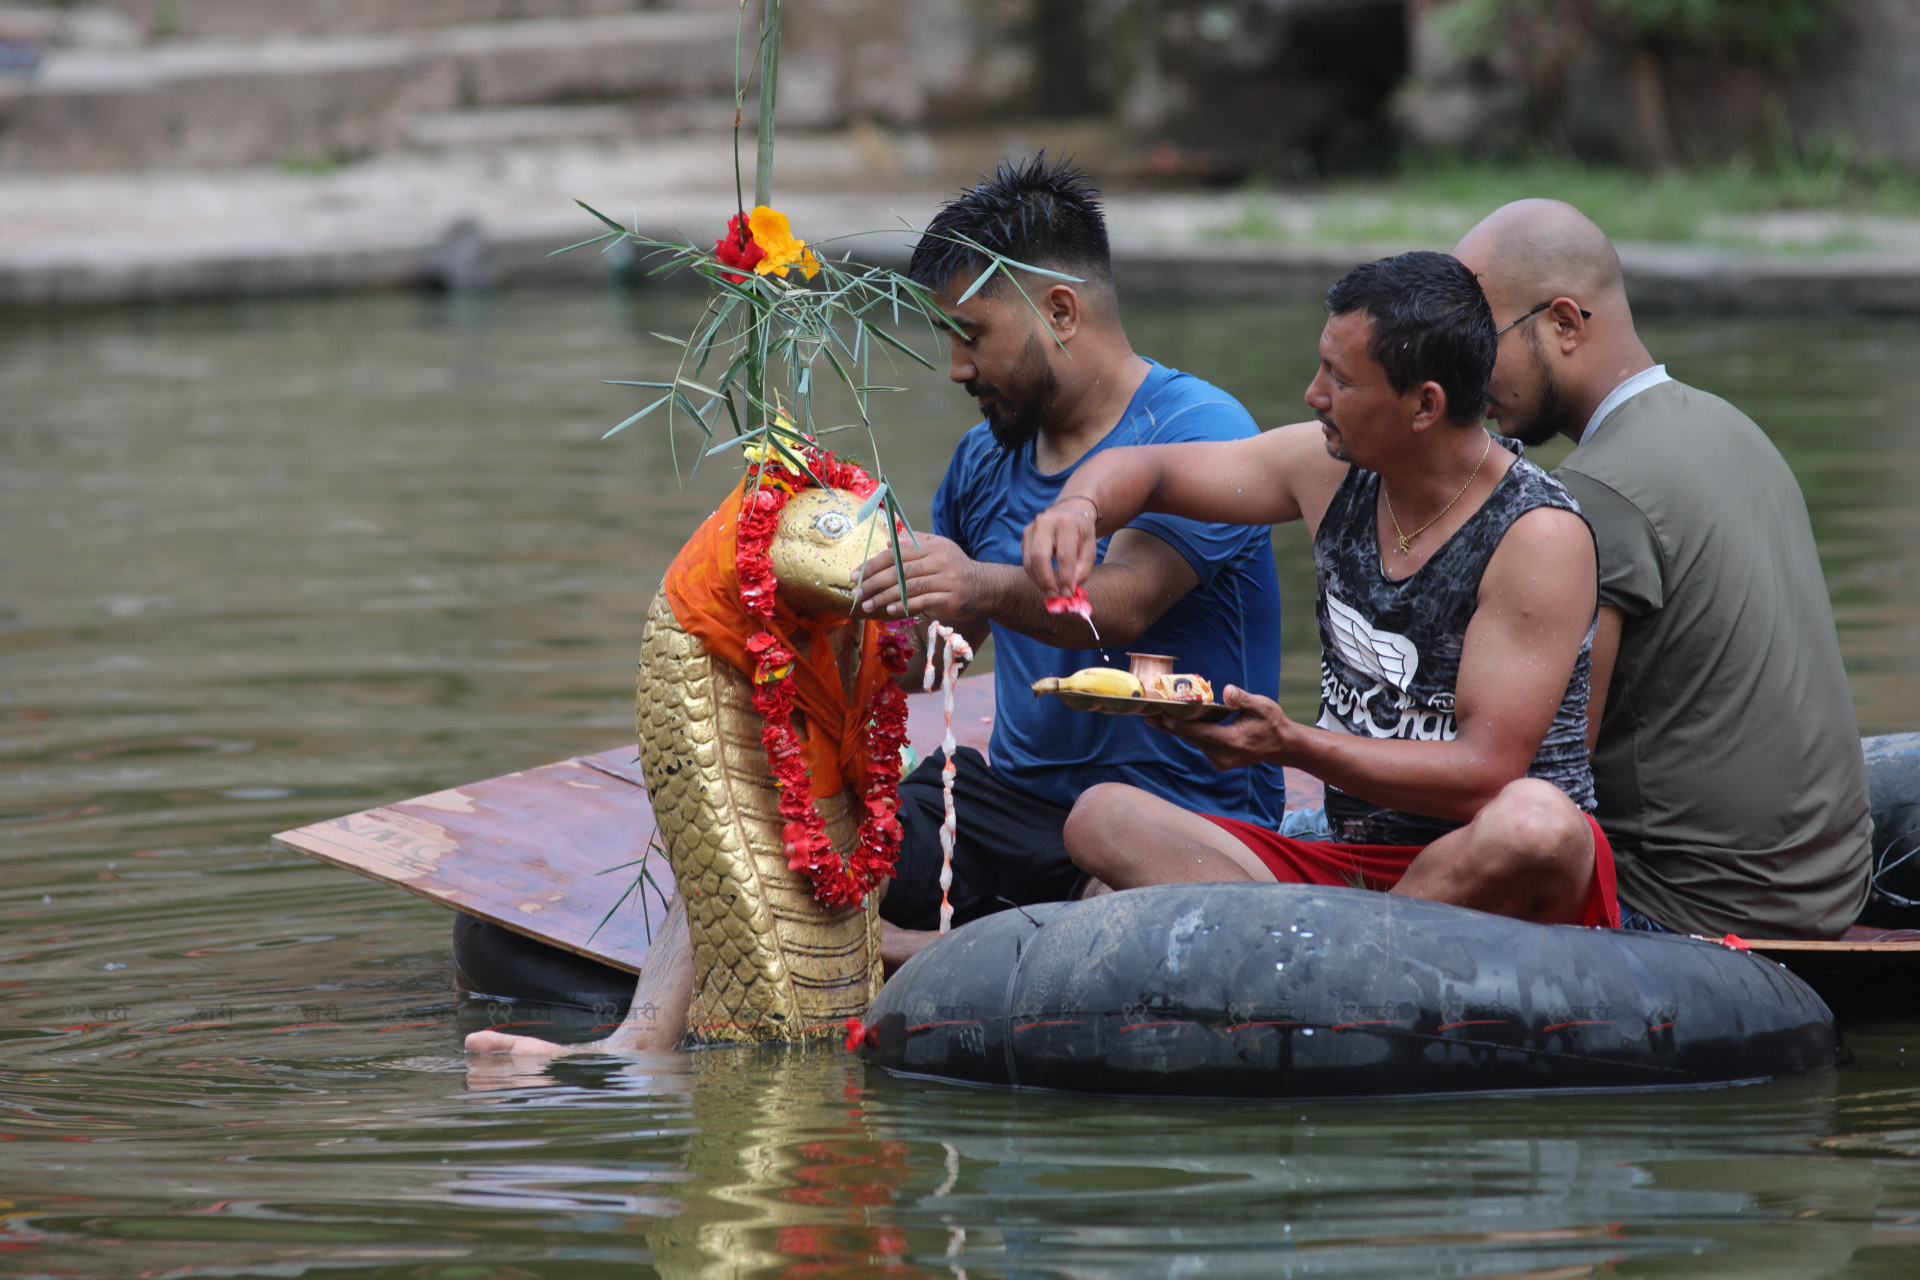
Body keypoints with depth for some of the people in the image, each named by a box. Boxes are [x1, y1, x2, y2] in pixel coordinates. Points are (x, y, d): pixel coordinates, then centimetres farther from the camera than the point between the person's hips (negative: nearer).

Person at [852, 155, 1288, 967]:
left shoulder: (1197, 431, -9)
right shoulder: (985, 458, 15)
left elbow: (1120, 603, -26)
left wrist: (988, 589, -45)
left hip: (1181, 817, -6)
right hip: (1013, 802, 6)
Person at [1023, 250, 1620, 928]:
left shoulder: (1540, 535, -14)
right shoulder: (1333, 466, 5)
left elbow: (1486, 774, -19)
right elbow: (1145, 469, 19)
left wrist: (1292, 745, -28)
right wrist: (1078, 508, -5)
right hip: (1349, 864, 6)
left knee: (1538, 823, -41)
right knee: (1102, 818, -11)